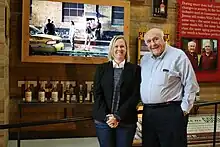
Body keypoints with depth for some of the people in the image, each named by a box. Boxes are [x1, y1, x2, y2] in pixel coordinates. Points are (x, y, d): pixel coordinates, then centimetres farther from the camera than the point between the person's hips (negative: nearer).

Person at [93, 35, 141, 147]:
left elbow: (135, 95, -4)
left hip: (126, 121, -1)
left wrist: (118, 116, -12)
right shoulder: (102, 68, 7)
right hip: (103, 120, 1)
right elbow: (97, 94, 2)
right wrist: (107, 116, -10)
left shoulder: (135, 69, 3)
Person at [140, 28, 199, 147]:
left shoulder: (178, 56, -7)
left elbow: (191, 85, -7)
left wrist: (184, 109, -9)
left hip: (171, 113, -6)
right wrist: (139, 101, 14)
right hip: (148, 113, 6)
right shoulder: (145, 59, 12)